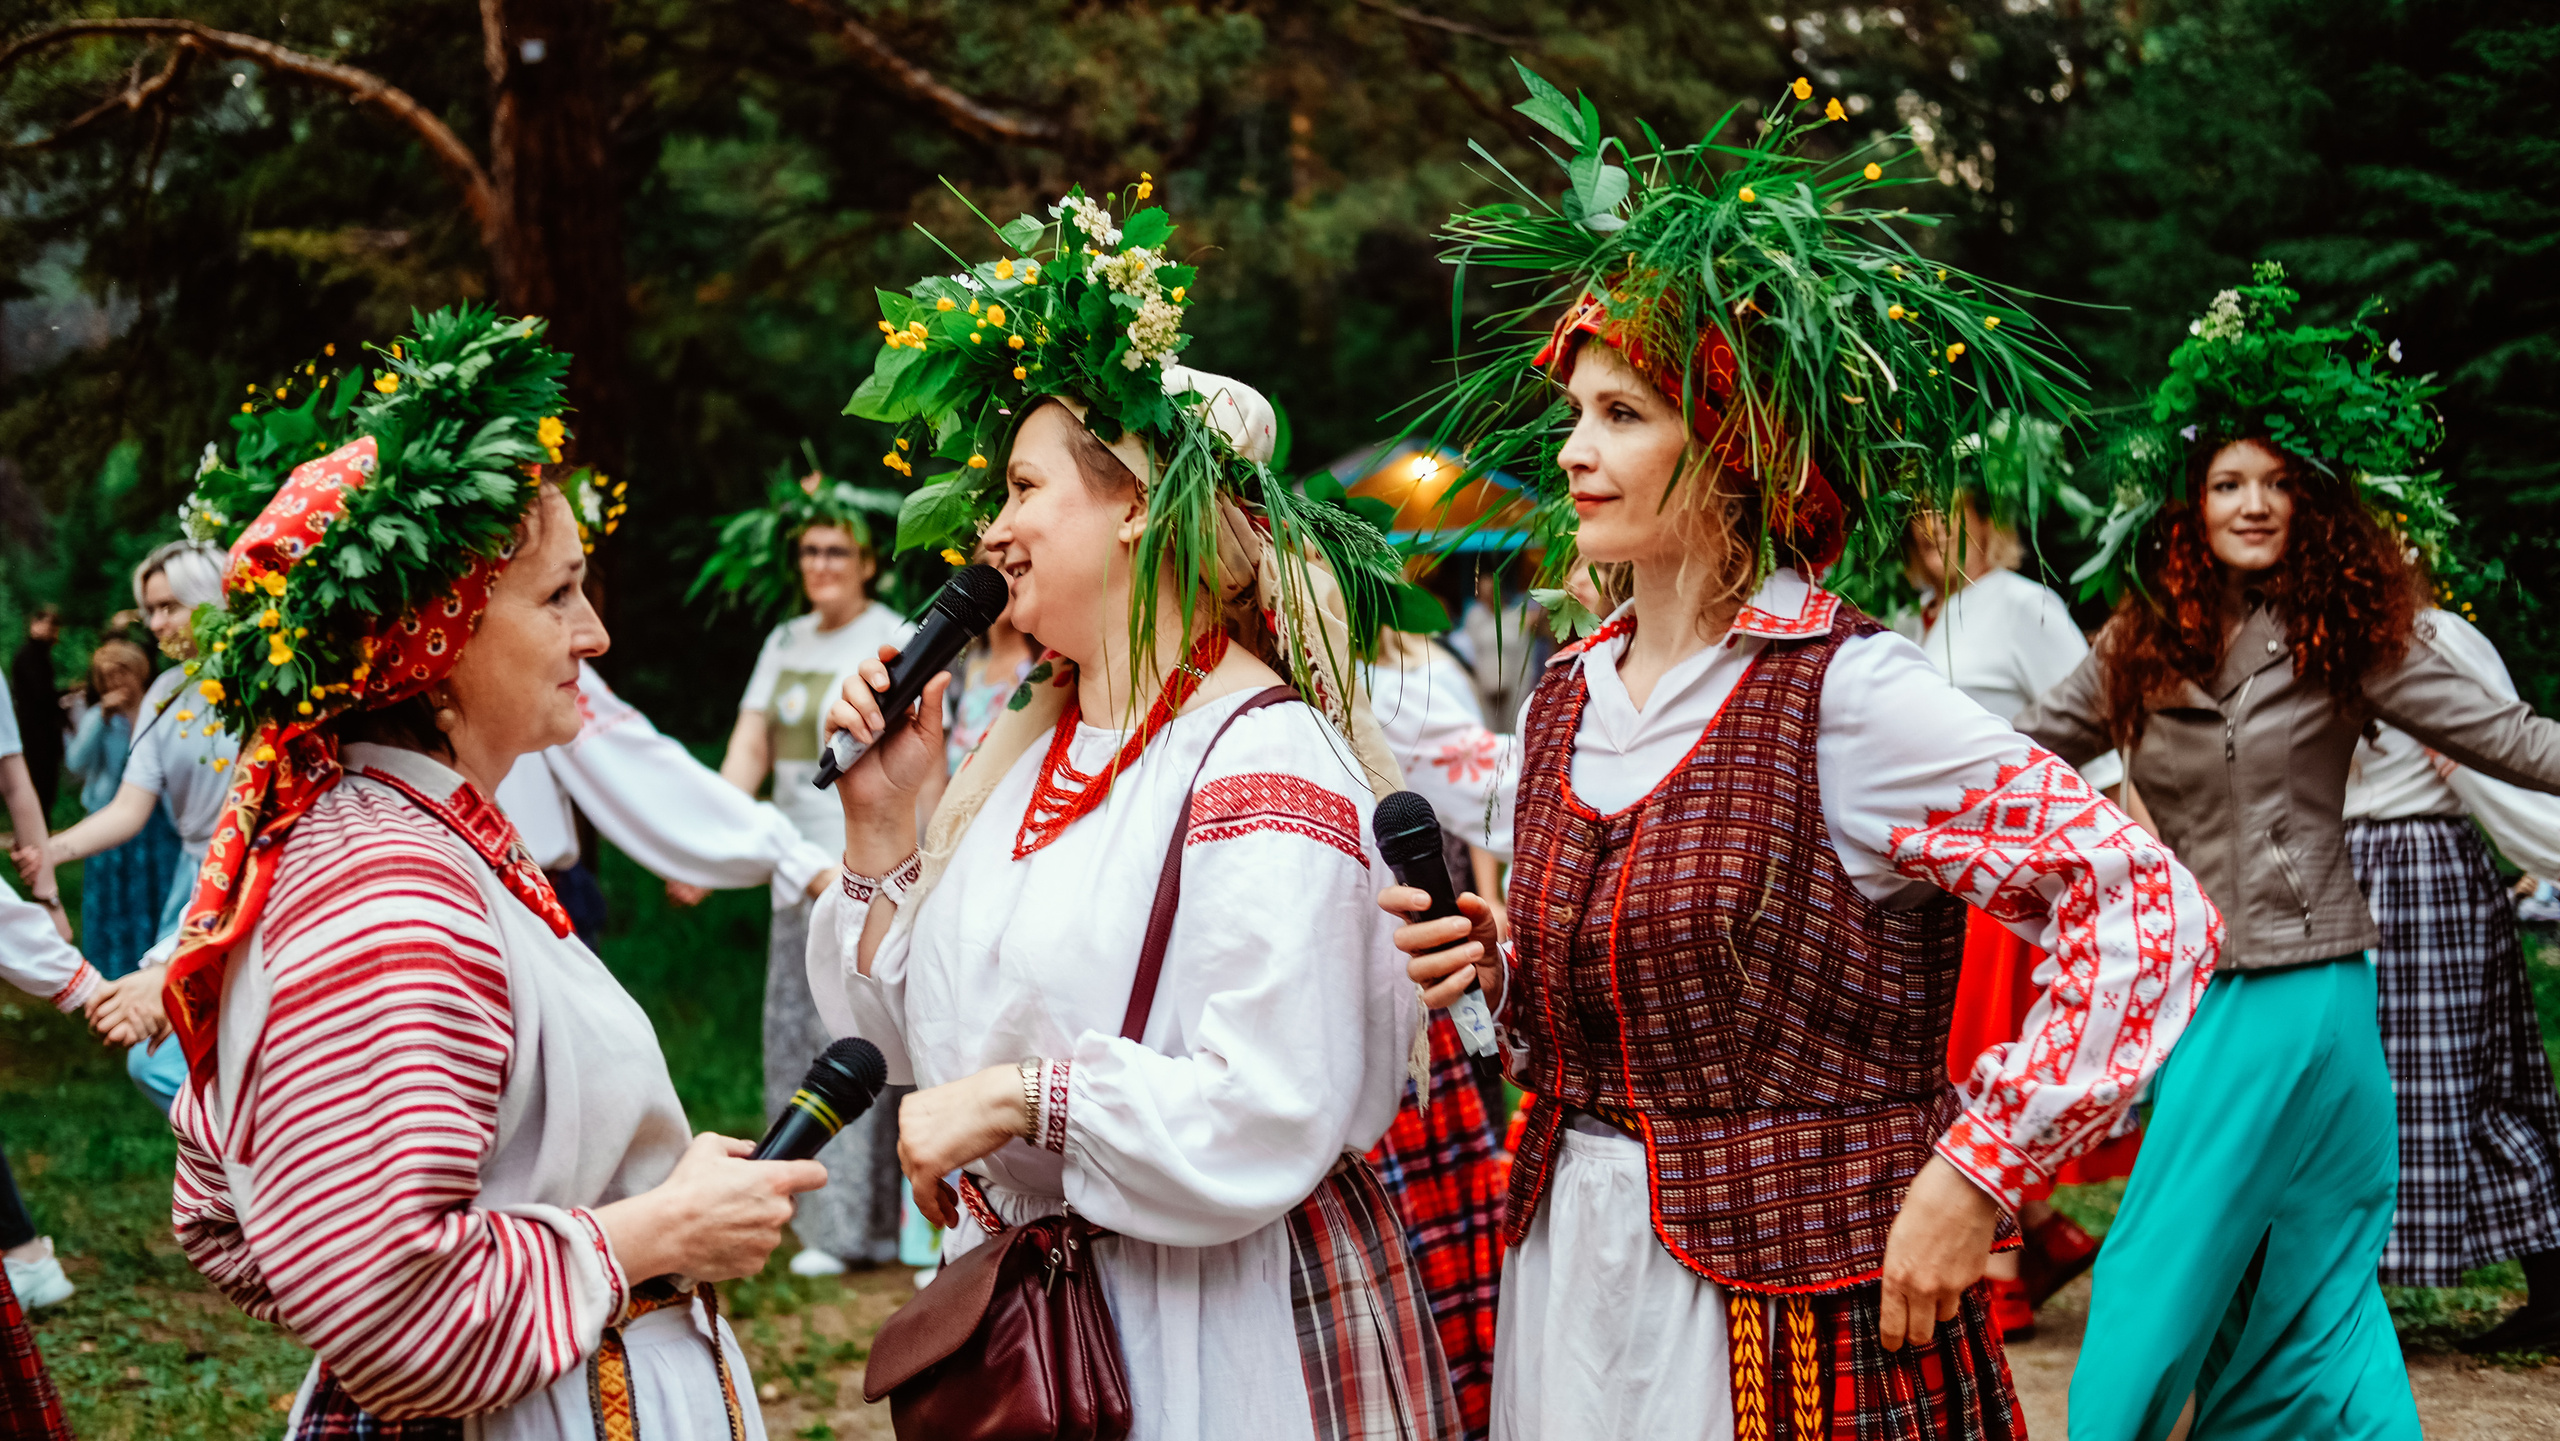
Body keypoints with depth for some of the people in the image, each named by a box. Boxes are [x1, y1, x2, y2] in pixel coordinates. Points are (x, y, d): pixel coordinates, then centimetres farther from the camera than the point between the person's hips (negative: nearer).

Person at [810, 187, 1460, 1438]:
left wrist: (1025, 1097, -21)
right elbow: (912, 1030, 12)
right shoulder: (1034, 742, 9)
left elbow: (1266, 1124, -25)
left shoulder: (1261, 765, -18)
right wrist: (879, 824, 2)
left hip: (1212, 1339, -8)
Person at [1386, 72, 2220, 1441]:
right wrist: (1495, 969, -1)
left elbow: (2149, 913, -18)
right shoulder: (1566, 700, 6)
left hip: (1801, 1293, -6)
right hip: (1569, 1276, 6)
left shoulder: (1846, 696, -14)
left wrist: (1977, 1174, -17)